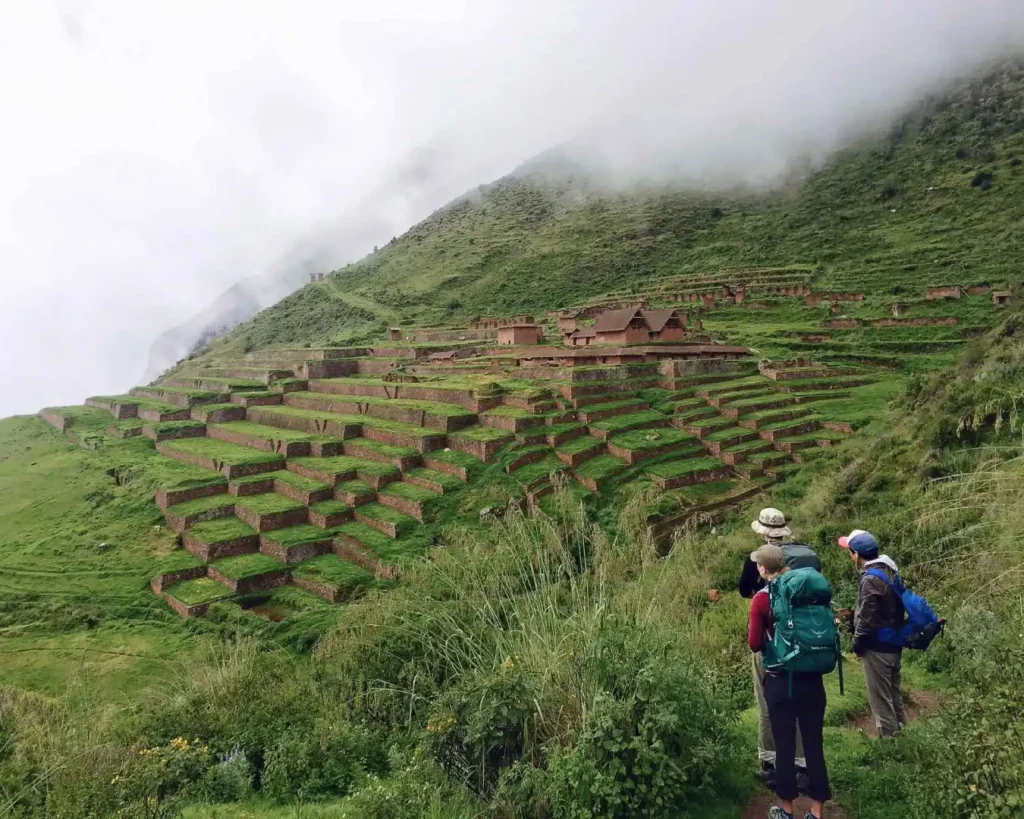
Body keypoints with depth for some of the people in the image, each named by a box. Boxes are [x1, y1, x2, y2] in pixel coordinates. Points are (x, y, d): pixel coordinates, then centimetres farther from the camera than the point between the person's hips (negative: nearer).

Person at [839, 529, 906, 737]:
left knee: (880, 700, 2)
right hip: (894, 644, 9)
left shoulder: (870, 579, -23)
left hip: (877, 647, -9)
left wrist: (856, 643, -7)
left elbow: (867, 619, -21)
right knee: (893, 695, 20)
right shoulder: (891, 571, 5)